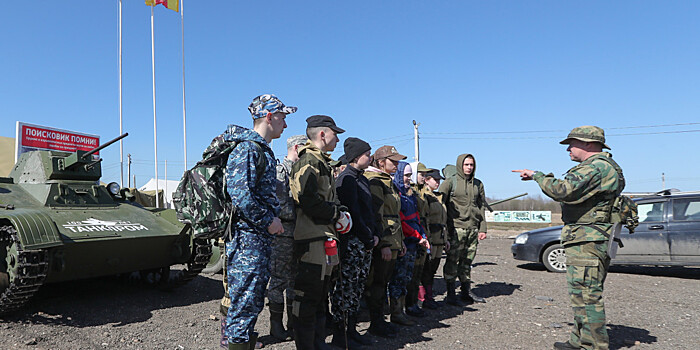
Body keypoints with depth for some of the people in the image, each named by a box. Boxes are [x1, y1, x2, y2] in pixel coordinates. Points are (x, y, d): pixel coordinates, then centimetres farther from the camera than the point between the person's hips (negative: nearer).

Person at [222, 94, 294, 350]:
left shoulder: (263, 150, 18)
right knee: (244, 301, -3)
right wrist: (268, 220, -16)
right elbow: (240, 194, -24)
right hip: (248, 236, -10)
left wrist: (273, 218, 14)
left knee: (254, 300, 17)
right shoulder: (247, 149, -14)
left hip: (261, 236, 10)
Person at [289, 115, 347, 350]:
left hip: (324, 238, 11)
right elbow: (309, 201, -23)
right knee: (307, 299, -3)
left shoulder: (321, 162, 21)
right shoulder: (309, 161, -12)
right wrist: (337, 214, -10)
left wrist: (337, 212, 8)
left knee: (320, 297, 18)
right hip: (312, 240, -11)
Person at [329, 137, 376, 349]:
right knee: (345, 287, -2)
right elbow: (353, 214, -16)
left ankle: (352, 330, 22)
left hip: (365, 243, 9)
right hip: (351, 242, -9)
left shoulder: (362, 179, 18)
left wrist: (374, 236, 8)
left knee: (357, 288, 13)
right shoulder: (347, 179, -11)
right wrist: (369, 240, -11)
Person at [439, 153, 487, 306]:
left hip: (473, 229, 5)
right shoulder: (450, 182, -2)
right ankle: (450, 294, 5)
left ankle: (467, 292, 22)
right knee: (452, 262, -3)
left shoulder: (478, 184, 15)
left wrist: (482, 228, 11)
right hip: (456, 228, -5)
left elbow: (482, 206, 18)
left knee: (467, 261, 11)